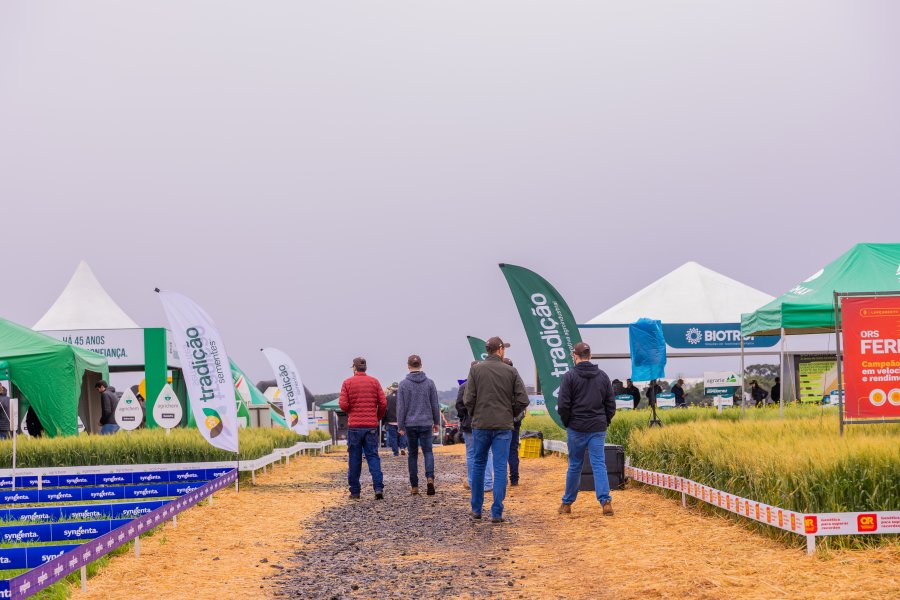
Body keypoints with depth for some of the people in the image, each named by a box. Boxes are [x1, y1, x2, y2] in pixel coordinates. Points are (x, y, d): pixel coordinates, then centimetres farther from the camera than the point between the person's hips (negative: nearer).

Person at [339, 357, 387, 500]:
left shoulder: (347, 383, -1)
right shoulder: (374, 382, 3)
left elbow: (343, 405, -7)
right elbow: (383, 403, -1)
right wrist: (378, 417, 15)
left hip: (354, 426, -1)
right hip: (371, 426, 1)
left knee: (354, 459, 5)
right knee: (373, 457, 3)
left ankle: (355, 492, 7)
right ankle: (378, 488, -11)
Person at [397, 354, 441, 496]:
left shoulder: (403, 384, -4)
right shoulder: (429, 383, 0)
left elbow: (401, 407, -4)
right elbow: (435, 405, 4)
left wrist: (400, 426, 2)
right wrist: (436, 422, 15)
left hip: (410, 424, 0)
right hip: (426, 423, 0)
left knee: (412, 453, 9)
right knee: (427, 451, 5)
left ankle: (414, 486, 10)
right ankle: (430, 477, -19)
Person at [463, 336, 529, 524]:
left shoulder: (476, 370, -2)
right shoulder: (511, 371, -2)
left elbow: (468, 399, -7)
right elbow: (522, 400, -4)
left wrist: (475, 415, 10)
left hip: (480, 425, 1)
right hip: (504, 426, -1)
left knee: (479, 465, 15)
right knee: (500, 468, 2)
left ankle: (476, 509, 21)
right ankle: (497, 512, -2)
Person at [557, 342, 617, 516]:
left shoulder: (570, 376, -6)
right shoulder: (603, 376, 6)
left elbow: (563, 405, -9)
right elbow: (611, 404, 8)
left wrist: (567, 423, 5)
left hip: (576, 429, -2)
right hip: (598, 429, 2)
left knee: (574, 466, 8)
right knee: (599, 464, 1)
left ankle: (567, 503, 18)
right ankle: (606, 501, -12)